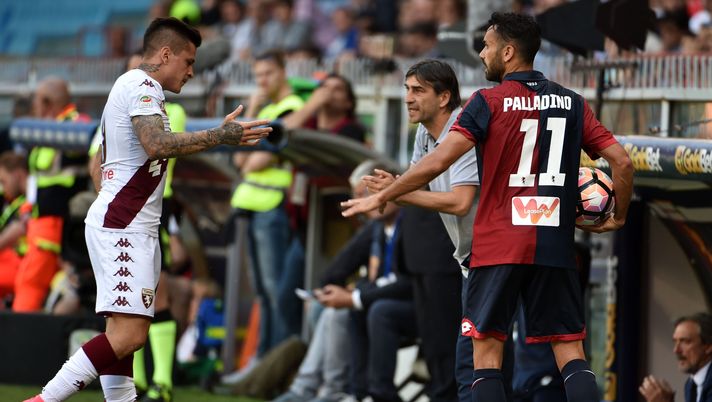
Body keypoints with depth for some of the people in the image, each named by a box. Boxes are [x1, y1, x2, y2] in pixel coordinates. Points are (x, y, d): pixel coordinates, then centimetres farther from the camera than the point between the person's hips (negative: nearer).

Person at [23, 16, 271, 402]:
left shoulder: (128, 86, 24)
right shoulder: (142, 86, -8)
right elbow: (156, 144, -26)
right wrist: (220, 135, -27)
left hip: (125, 226, 11)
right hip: (122, 226, -11)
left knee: (124, 333, 6)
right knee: (129, 333, -19)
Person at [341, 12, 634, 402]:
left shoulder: (488, 102, -4)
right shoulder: (572, 103, 7)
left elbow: (437, 162, -11)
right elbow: (622, 162, 2)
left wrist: (380, 197, -3)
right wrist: (618, 217, 18)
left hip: (497, 245, -3)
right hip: (556, 247, 3)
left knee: (487, 352, 2)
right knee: (571, 354, 4)